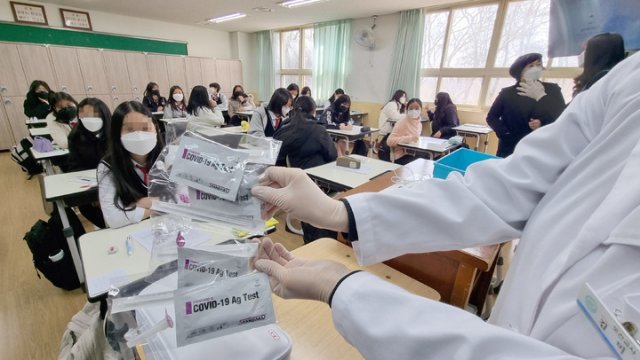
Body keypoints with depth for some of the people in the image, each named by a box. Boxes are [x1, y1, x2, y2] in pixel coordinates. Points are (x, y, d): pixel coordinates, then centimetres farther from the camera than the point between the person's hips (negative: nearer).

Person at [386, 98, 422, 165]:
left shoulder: (419, 123, 11)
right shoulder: (402, 122, -10)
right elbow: (390, 141, -22)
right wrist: (410, 138, -30)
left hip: (415, 154, 7)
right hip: (402, 156, -7)